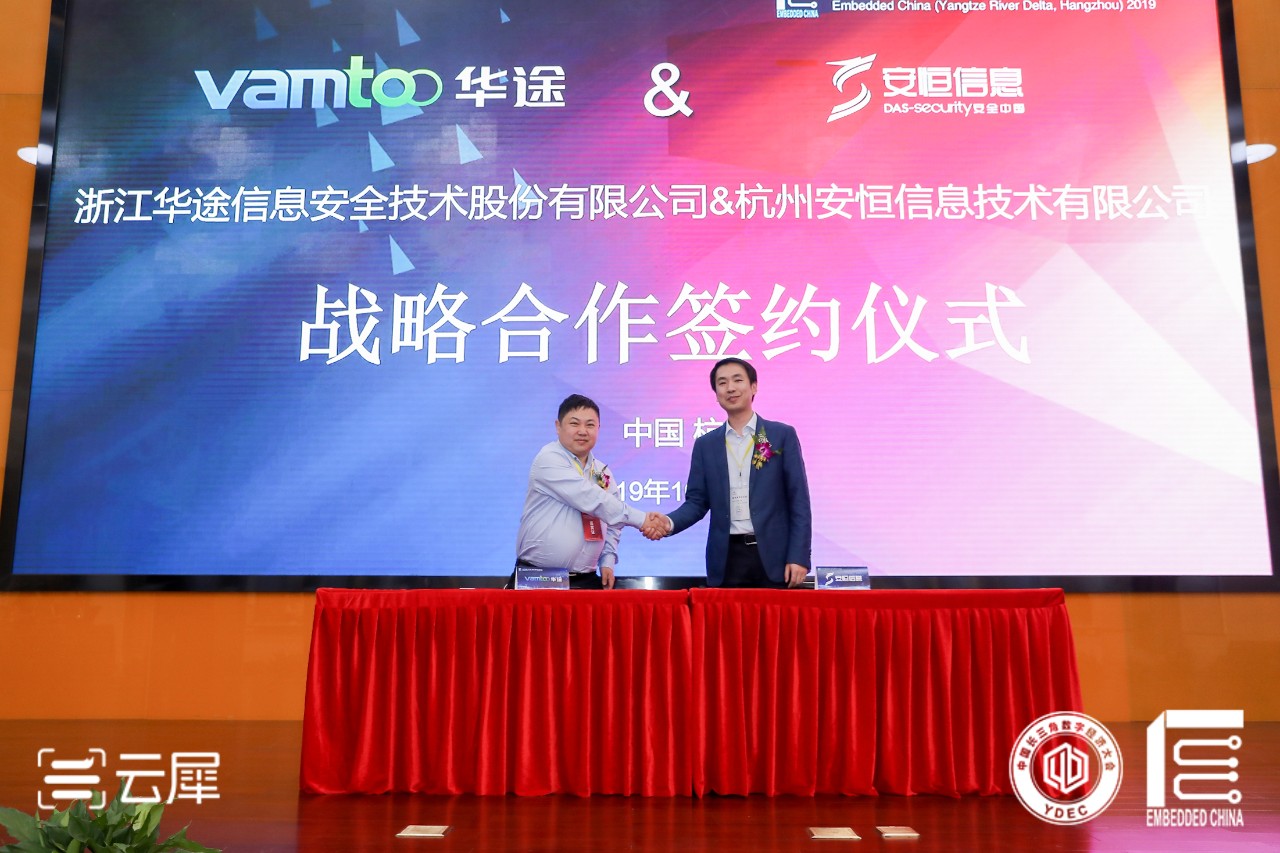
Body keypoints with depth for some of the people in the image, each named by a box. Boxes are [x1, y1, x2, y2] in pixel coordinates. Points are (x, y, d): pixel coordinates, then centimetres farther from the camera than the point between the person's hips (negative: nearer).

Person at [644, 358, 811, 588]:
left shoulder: (782, 435, 3)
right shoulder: (705, 444, 10)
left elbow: (798, 500, -1)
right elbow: (697, 501, 7)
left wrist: (799, 557, -8)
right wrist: (669, 523, -14)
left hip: (773, 556, -2)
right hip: (727, 559, 2)